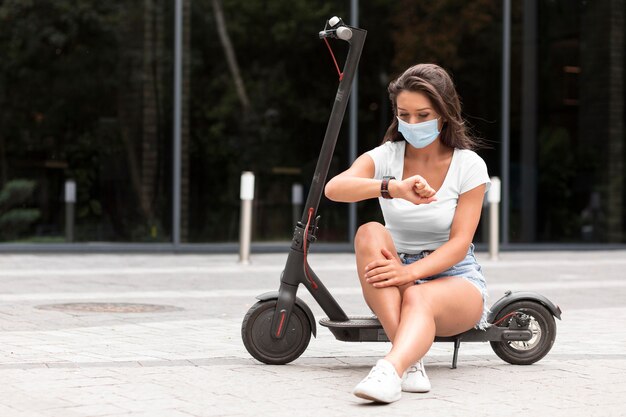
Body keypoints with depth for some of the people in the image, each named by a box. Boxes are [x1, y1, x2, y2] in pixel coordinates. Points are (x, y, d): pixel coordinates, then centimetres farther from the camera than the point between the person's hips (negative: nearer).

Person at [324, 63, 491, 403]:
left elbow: (459, 243, -12)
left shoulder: (469, 165, -5)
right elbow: (334, 188, -23)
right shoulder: (386, 157, -1)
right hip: (398, 277, 2)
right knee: (370, 233, -30)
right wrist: (393, 188, -42)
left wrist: (411, 273, -31)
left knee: (418, 297, -37)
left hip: (454, 277, -2)